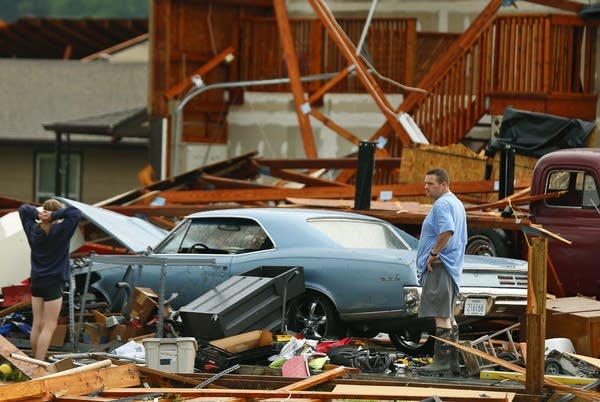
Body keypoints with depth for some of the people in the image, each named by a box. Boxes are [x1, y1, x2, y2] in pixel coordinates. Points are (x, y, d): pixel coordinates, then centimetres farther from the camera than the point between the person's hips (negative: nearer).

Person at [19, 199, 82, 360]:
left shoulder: (34, 230, 1)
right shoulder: (59, 231, -17)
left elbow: (23, 209, 15)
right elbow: (76, 213, -26)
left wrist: (36, 213, -3)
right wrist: (55, 216, -21)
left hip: (36, 282, 7)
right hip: (53, 283, -7)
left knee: (37, 324, 13)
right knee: (49, 326, -2)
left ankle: (35, 361, 19)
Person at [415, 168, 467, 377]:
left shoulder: (442, 205, -13)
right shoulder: (457, 204, 21)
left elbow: (447, 230, -31)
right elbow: (462, 239, 27)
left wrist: (434, 253, -22)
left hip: (439, 266, -11)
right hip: (453, 266, 11)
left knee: (441, 316, -12)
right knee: (448, 317, 14)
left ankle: (442, 362, -15)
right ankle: (452, 363, 16)